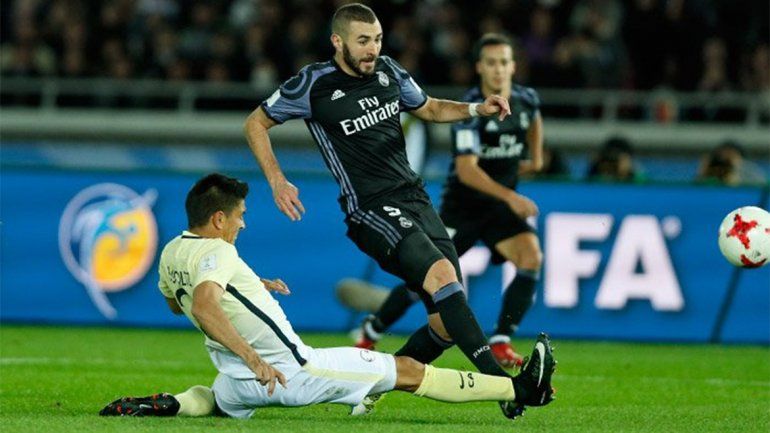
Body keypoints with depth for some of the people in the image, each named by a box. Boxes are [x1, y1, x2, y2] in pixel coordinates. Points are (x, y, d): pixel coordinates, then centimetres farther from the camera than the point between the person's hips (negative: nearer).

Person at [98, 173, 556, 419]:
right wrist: (252, 356, -44)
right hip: (290, 370, -8)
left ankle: (162, 403, 8)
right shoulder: (217, 254, -21)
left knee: (211, 400, 43)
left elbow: (176, 303, 27)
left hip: (241, 383, 8)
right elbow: (204, 305, -40)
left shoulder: (171, 253, 6)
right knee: (408, 370, 2)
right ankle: (519, 389, 8)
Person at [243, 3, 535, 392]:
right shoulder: (314, 85, -6)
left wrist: (475, 109, 10)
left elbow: (428, 109, 28)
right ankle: (502, 382, -36)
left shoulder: (387, 71, 10)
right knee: (442, 273, -30)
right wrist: (277, 181, -5)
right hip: (371, 211, -7)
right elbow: (255, 124, 6)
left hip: (415, 199, 7)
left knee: (448, 323, -4)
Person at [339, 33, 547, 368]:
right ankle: (371, 332, 22)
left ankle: (500, 344, -13)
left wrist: (536, 157, 14)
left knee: (531, 259, -20)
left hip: (503, 203, 4)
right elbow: (466, 170, -31)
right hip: (463, 203, -4)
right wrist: (510, 196, -40)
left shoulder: (526, 99, -4)